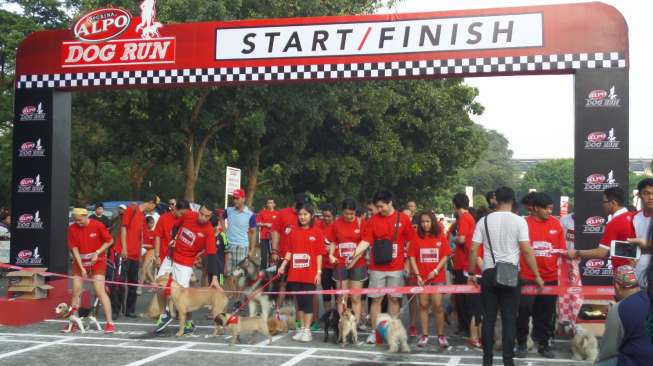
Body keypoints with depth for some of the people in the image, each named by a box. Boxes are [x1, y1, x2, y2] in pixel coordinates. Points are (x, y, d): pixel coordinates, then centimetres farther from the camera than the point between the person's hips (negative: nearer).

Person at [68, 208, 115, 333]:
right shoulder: (72, 229, -6)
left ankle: (110, 323, -9)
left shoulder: (97, 225, -13)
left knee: (100, 291, -12)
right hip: (80, 262, 3)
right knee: (76, 292, 1)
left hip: (97, 261, -3)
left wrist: (97, 253, -14)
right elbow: (74, 249, -6)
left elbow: (109, 241, -4)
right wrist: (81, 267, -11)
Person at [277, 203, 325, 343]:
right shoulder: (294, 232, 9)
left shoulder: (317, 232, -1)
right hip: (295, 273, 4)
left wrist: (319, 272, -6)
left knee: (307, 301, -1)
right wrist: (283, 265, 1)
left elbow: (319, 254, -2)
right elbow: (290, 251, 12)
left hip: (310, 274, -4)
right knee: (299, 301, 9)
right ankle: (302, 328, 19)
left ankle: (307, 330, 6)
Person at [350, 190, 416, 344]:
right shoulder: (373, 220, 2)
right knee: (376, 299, 3)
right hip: (377, 267, 1)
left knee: (394, 299, 6)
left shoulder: (403, 219, 1)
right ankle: (374, 331, 10)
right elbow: (366, 241, -3)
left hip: (396, 267, 0)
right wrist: (354, 255, -17)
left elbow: (409, 242, 4)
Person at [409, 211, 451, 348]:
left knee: (438, 305, -4)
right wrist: (417, 275, -8)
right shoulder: (416, 238, 3)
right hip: (422, 277, 1)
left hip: (438, 276, -1)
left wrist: (436, 271, -11)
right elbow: (412, 257, 1)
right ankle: (424, 335, 12)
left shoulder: (441, 236, 2)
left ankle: (441, 335, 7)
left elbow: (445, 256, 0)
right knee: (423, 305, 5)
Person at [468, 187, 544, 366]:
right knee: (509, 318, 4)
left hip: (489, 273, 2)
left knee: (489, 318, 8)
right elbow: (527, 251, -8)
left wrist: (472, 273, 13)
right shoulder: (519, 221, -4)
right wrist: (537, 276, -1)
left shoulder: (484, 220, 3)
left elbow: (473, 250, 2)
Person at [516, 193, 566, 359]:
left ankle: (543, 344, 24)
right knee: (524, 311, 1)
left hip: (550, 277, 3)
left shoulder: (556, 224, 4)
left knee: (546, 313, 11)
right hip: (527, 277, -3)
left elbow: (562, 249, 10)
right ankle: (522, 344, 15)